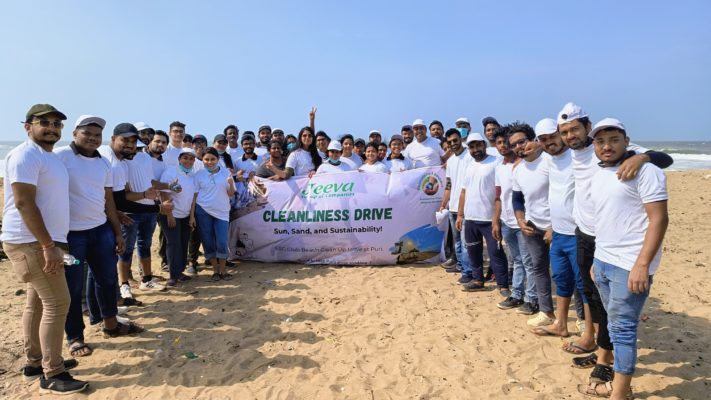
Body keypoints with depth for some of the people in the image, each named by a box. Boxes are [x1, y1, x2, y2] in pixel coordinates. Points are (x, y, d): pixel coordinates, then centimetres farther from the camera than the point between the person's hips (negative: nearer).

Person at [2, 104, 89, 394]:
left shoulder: (49, 156, 17)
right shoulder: (26, 155, -13)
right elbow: (24, 203, -21)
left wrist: (52, 243, 18)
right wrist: (49, 245, -25)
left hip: (41, 241, 10)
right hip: (31, 242, -10)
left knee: (37, 302, 15)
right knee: (57, 303, -9)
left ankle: (34, 363, 26)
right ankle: (52, 375, -1)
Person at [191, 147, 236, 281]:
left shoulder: (226, 172, 1)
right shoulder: (199, 174, 0)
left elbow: (231, 194, 2)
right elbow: (194, 195, 1)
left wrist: (231, 184, -19)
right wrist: (192, 215, -3)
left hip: (222, 212, 0)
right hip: (203, 211, 0)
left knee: (222, 242, -5)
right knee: (208, 242, 6)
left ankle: (222, 270, 9)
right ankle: (215, 271, 17)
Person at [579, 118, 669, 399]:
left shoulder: (644, 170, -11)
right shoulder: (598, 175, 14)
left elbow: (659, 219, -16)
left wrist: (642, 264, -21)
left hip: (629, 266, -8)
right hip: (603, 262, 8)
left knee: (623, 329, -3)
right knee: (615, 326, 14)